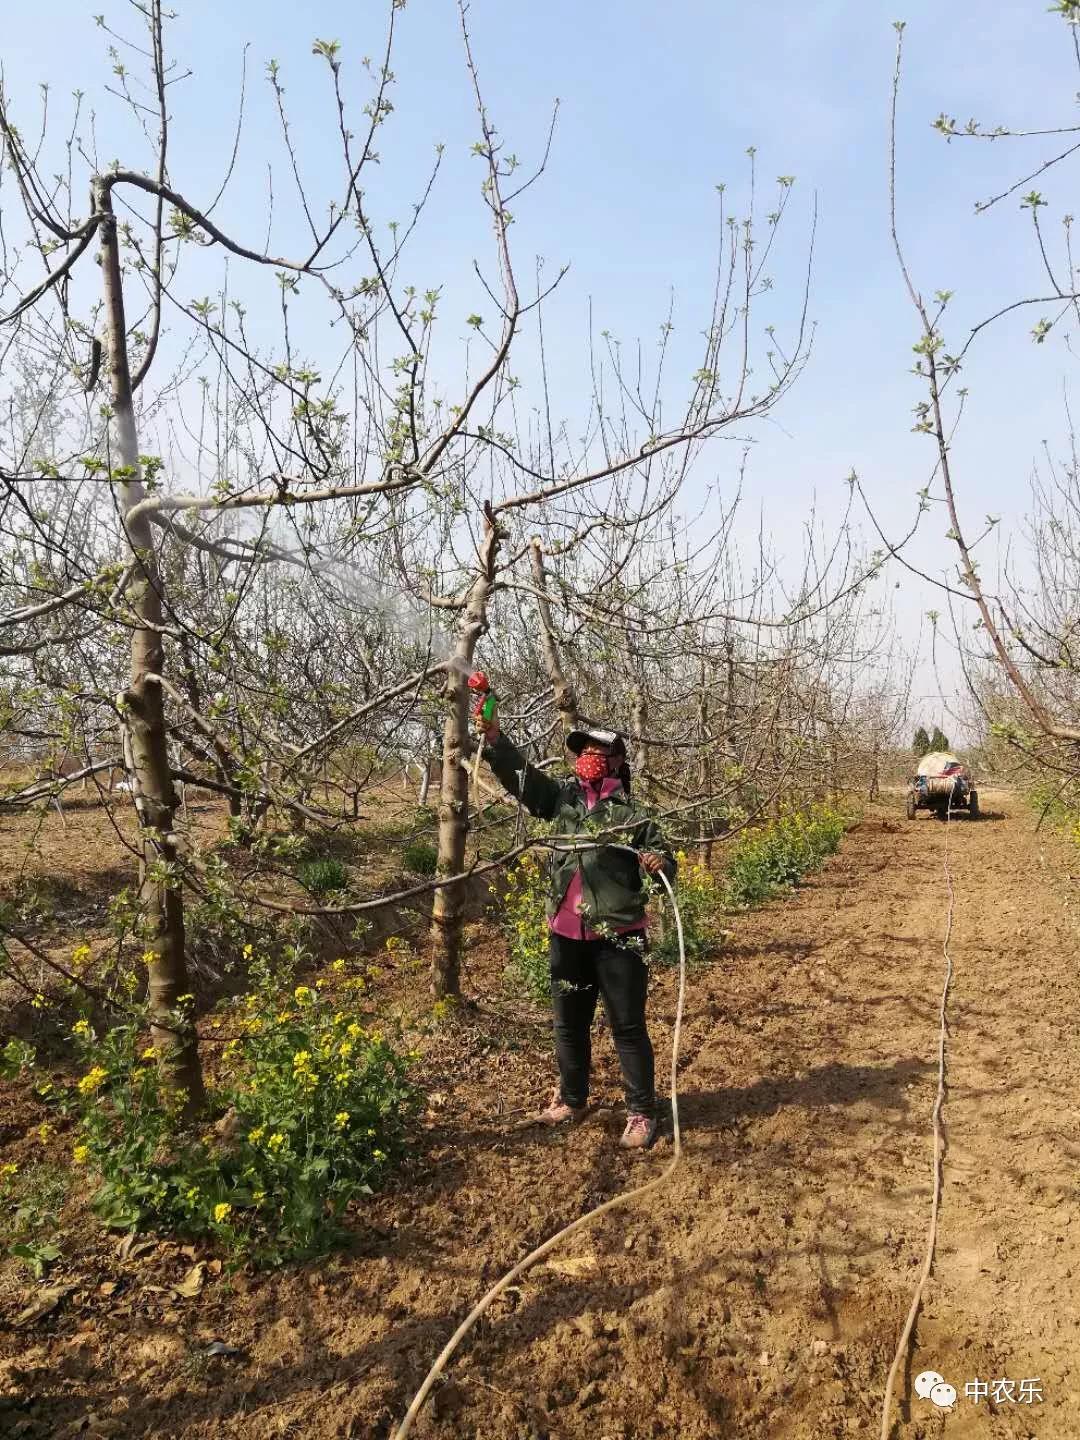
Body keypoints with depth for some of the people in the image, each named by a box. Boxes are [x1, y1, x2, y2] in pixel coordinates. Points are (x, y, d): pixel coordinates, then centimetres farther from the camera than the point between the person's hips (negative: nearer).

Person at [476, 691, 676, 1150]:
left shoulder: (632, 816, -4)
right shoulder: (562, 799, 5)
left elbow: (666, 864, 2)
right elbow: (521, 776, -5)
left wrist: (660, 864, -22)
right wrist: (494, 739, -19)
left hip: (618, 937, -4)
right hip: (566, 935, 4)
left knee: (627, 1026, 3)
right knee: (569, 1022, 17)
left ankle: (642, 1113, 18)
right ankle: (572, 1100, 36)